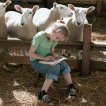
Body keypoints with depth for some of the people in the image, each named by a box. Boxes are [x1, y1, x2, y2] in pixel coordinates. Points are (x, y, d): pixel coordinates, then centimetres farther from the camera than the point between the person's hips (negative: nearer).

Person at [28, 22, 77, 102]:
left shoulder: (54, 39, -1)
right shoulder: (39, 37, -22)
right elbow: (30, 53, -19)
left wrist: (54, 55, -10)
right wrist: (44, 58, -28)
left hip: (47, 60, 7)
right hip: (36, 62, -7)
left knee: (63, 64, -21)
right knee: (55, 67, -32)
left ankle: (71, 87, -18)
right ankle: (42, 93, -36)